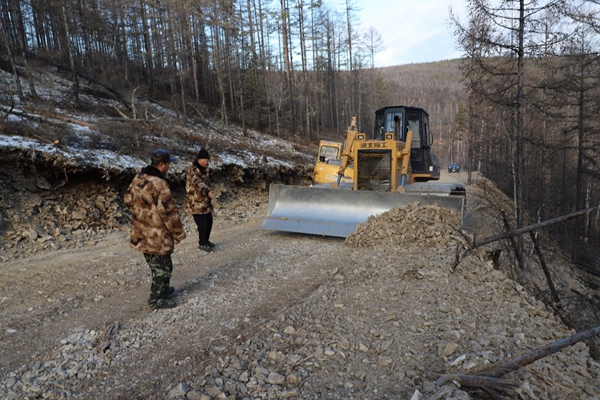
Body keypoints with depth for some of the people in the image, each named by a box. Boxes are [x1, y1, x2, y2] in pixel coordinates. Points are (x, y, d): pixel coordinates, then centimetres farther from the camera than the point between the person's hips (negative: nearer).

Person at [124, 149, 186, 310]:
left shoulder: (138, 179, 3)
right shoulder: (159, 184, -25)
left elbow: (128, 199, 16)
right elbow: (168, 212, -23)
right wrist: (178, 233, -12)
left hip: (141, 233, 9)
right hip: (157, 235, -9)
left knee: (155, 265, 24)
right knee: (162, 267, 7)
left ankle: (163, 289, 41)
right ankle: (156, 299, 17)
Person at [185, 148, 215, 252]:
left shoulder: (203, 169, 10)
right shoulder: (193, 170, -21)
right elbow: (198, 183, -40)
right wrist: (208, 191, -55)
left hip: (204, 201, 9)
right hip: (195, 203, -9)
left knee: (209, 222, 14)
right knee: (203, 224, -6)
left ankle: (206, 241, 33)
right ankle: (202, 243, 13)